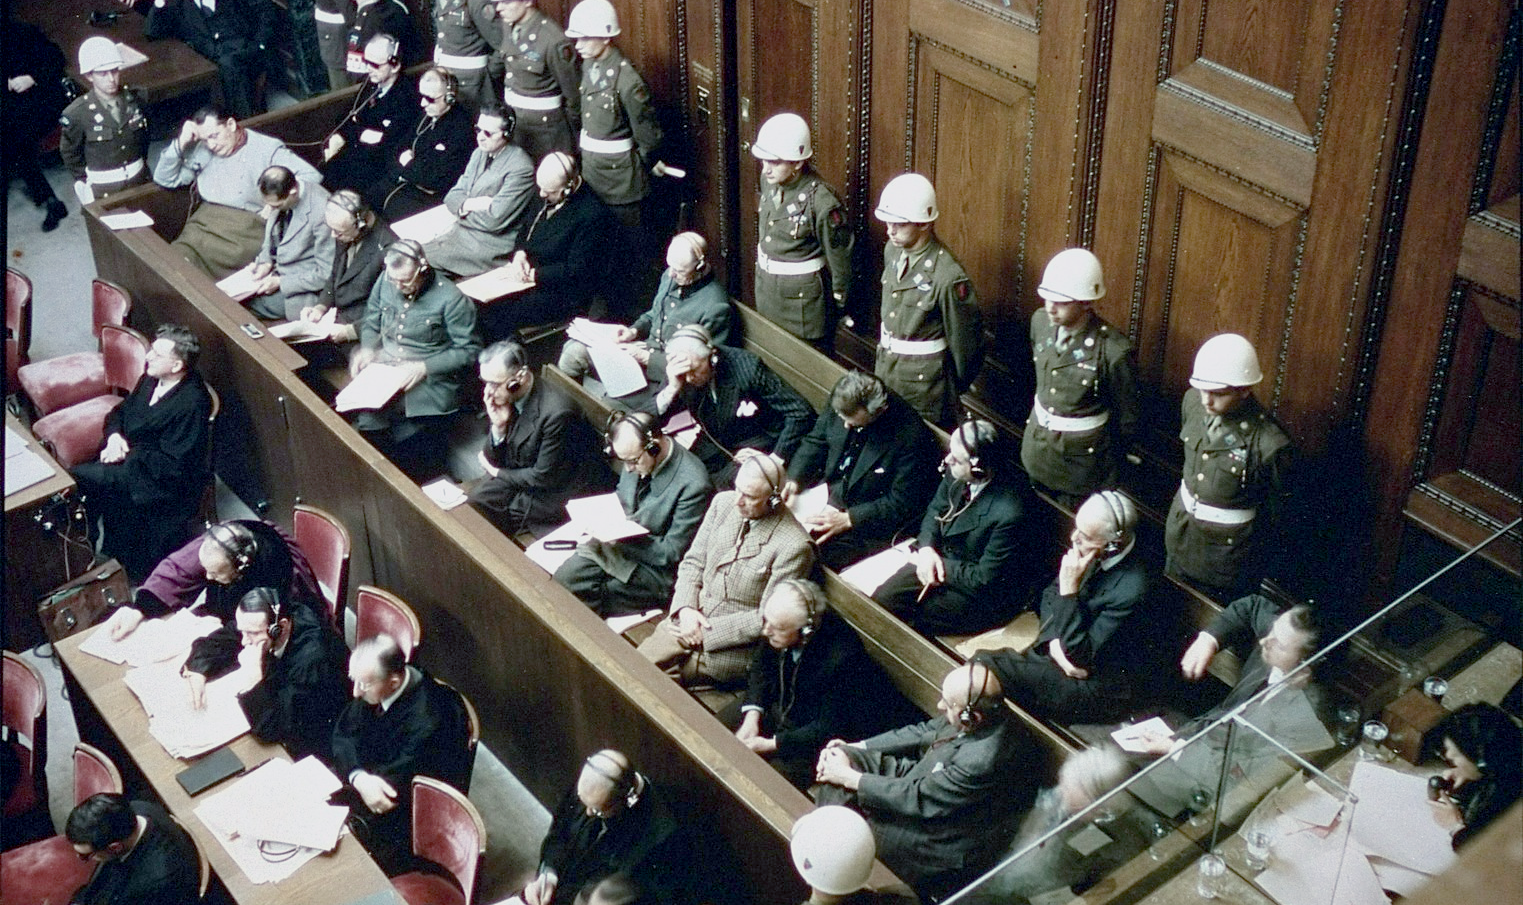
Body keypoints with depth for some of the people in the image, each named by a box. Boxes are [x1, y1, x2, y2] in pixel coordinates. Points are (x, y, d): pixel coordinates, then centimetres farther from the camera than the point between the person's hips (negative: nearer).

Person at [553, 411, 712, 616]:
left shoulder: (693, 485, -25)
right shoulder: (636, 457, -3)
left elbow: (672, 552, -19)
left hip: (656, 568, -7)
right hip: (614, 544, 7)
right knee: (562, 579, -11)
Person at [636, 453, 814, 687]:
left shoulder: (794, 545, -20)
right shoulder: (723, 503, 0)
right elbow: (693, 562, 9)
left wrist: (707, 631, -16)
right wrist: (686, 608, -9)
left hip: (735, 648, -6)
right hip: (688, 621, 6)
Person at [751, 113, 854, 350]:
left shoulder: (821, 202, -28)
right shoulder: (769, 181, -7)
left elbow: (839, 255, -15)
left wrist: (839, 302, -4)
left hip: (802, 293, -7)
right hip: (767, 285, 7)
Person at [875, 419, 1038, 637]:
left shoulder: (1009, 513, -34)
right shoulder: (956, 474, -14)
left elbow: (984, 581, -24)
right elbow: (935, 510, 7)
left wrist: (941, 565, -16)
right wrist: (926, 548, -11)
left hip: (987, 597, -7)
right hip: (944, 559, 7)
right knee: (880, 602, -5)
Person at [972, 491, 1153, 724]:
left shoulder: (1131, 589, -28)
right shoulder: (1091, 555, -4)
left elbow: (1081, 656, -24)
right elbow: (1050, 594, 11)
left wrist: (1070, 590, -27)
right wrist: (1055, 642, -8)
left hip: (1099, 689, -8)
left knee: (985, 666, -17)